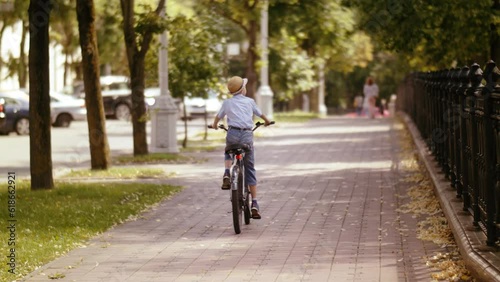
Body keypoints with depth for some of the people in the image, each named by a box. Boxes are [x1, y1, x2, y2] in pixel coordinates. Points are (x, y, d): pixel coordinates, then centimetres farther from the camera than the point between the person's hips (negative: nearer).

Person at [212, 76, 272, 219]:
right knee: (250, 169, 10)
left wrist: (214, 125, 49)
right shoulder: (249, 101, 12)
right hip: (247, 135, 0)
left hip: (233, 134, 0)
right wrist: (267, 121, 50)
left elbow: (218, 116, 26)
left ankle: (226, 174, 4)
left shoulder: (227, 103, 11)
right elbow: (260, 114, 28)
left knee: (228, 154, 34)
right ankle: (254, 204, 5)